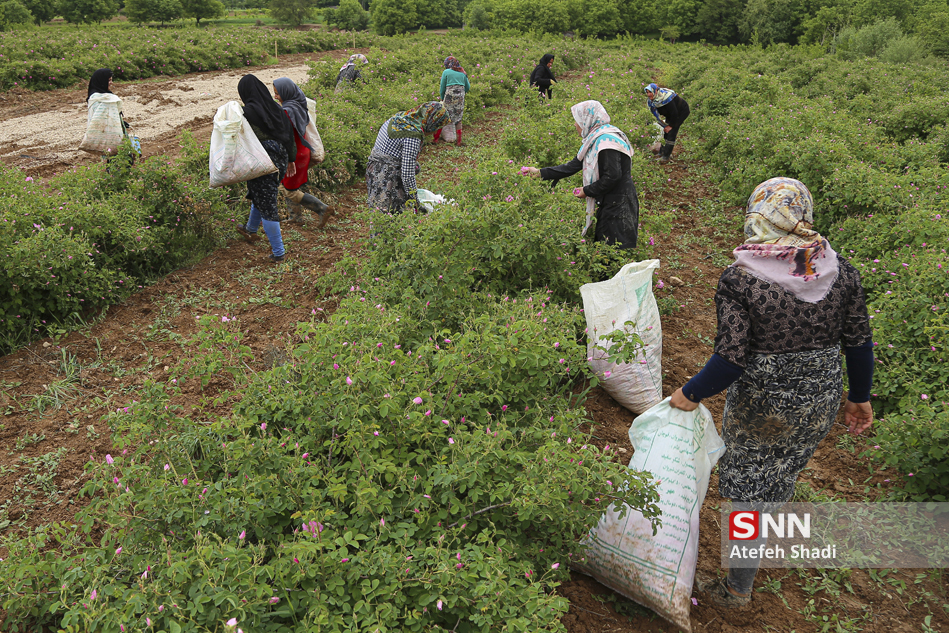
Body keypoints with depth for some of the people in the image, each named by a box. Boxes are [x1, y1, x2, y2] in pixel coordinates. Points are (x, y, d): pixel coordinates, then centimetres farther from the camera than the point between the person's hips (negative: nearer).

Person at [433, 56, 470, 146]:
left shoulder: (446, 72, 1)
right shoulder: (462, 73, 12)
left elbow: (442, 87, 3)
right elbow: (467, 87, 15)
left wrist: (442, 98, 16)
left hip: (449, 95, -4)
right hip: (461, 96, 4)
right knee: (458, 118, 9)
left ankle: (436, 138, 1)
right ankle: (458, 140, 7)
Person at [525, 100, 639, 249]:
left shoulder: (606, 141, -20)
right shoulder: (595, 140, 12)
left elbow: (612, 176, -26)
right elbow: (573, 166, 14)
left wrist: (587, 191, -13)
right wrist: (540, 173, 12)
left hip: (619, 206, -10)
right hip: (609, 203, 10)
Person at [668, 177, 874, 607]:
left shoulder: (739, 278, -20)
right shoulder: (839, 270, -6)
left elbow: (730, 358, -22)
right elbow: (859, 342, 1)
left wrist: (691, 394, -8)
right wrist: (859, 397, 14)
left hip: (762, 405, -4)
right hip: (820, 402, 5)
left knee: (752, 490, 12)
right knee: (782, 473, 29)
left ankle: (738, 589, 29)